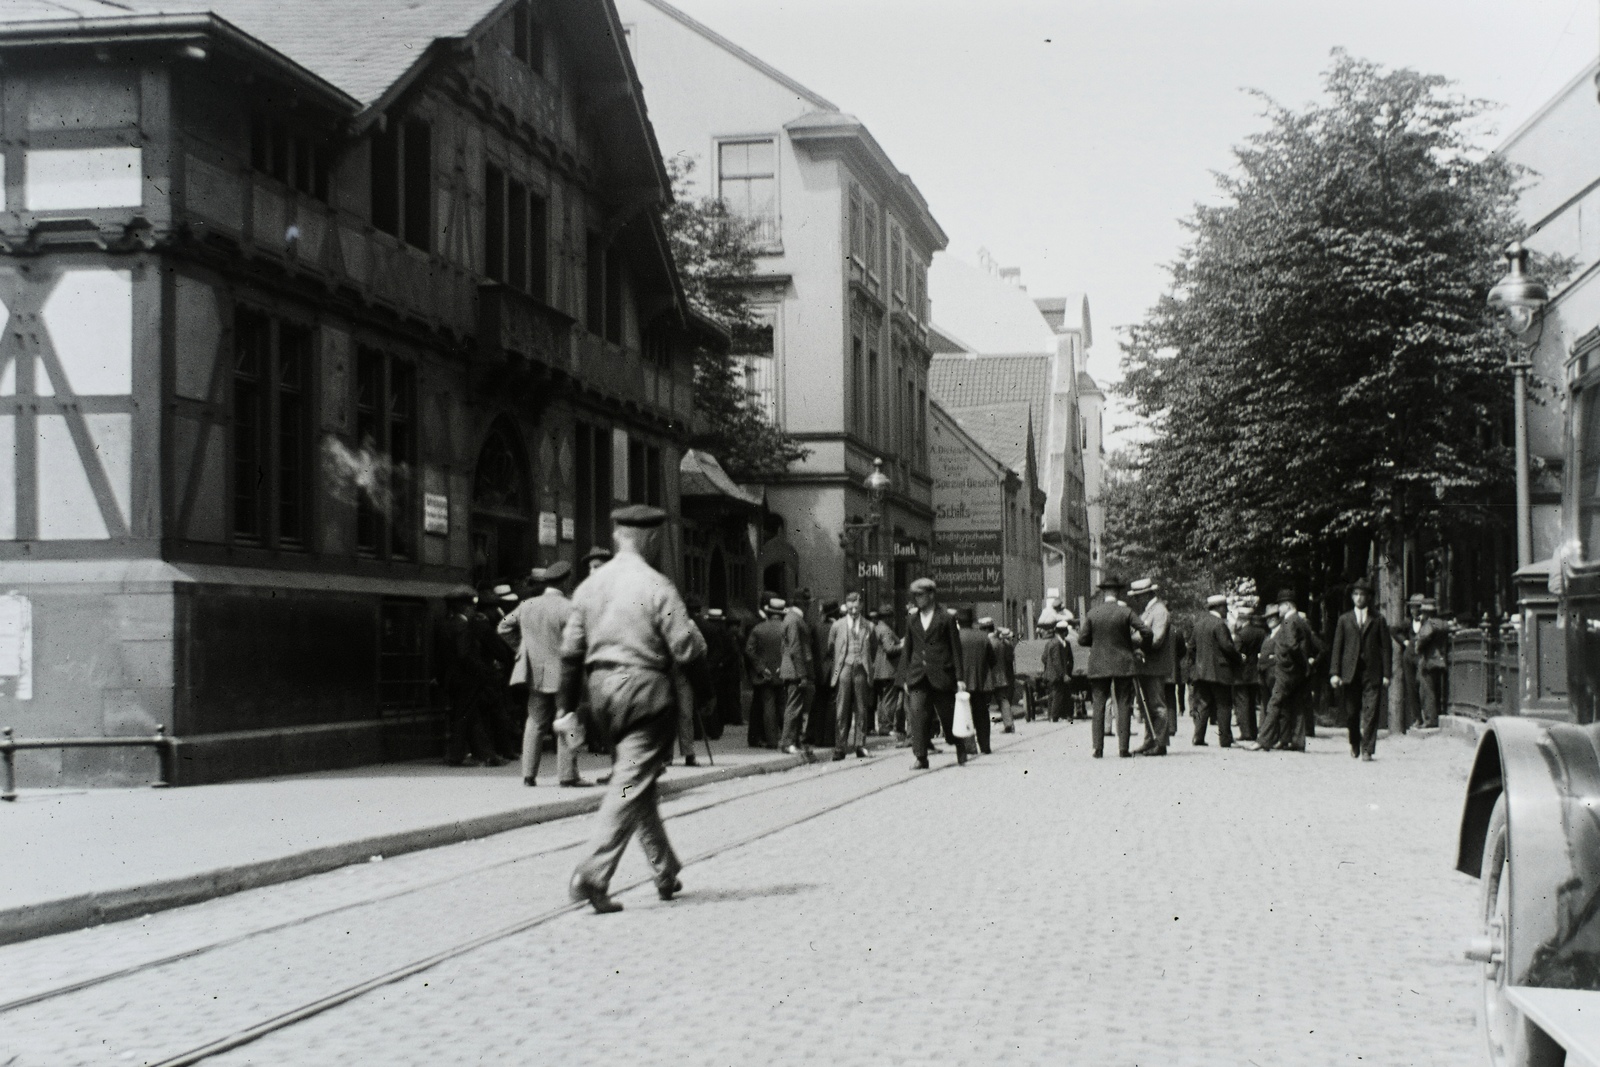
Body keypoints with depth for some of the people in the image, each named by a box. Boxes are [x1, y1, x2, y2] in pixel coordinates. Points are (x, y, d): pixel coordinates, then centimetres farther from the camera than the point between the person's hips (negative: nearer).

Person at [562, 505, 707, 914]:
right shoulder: (657, 587, -12)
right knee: (632, 784, -4)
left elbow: (571, 651, 8)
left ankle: (666, 872, 25)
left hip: (603, 689, 7)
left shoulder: (590, 585, 6)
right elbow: (688, 649, -15)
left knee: (637, 780, 17)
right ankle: (593, 874, -13)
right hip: (646, 691, -7)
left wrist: (567, 706, 14)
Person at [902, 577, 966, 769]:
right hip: (918, 677, 3)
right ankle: (920, 757, -12)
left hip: (941, 676, -3)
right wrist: (906, 677, 10)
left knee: (948, 715, 7)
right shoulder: (912, 621, 11)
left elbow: (956, 649, 0)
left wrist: (959, 677, -5)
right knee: (917, 714, -11)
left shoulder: (946, 619, -1)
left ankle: (960, 749, 30)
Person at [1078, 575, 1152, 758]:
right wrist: (1137, 644, 8)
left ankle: (1098, 748, 0)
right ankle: (1123, 748, -1)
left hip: (1098, 666, 1)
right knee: (1123, 706, 3)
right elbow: (1146, 632, -11)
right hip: (1123, 665, -1)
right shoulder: (1126, 612, -6)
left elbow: (1082, 639, 1)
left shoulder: (1092, 613, -1)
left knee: (1099, 706, 5)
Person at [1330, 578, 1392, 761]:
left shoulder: (1378, 620, 9)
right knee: (1351, 712, 7)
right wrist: (1334, 673, -1)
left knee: (1370, 712, -10)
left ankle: (1367, 750, -9)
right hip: (1350, 672, 1)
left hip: (1372, 672, -1)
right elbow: (1337, 647, 8)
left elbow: (1386, 648, 6)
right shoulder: (1344, 620, 12)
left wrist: (1386, 674, -2)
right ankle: (1354, 745, 26)